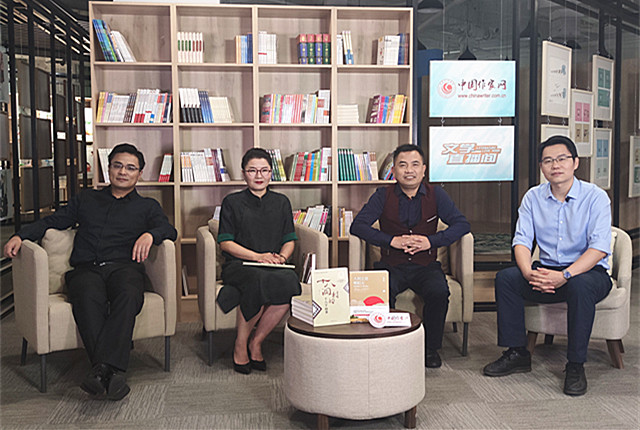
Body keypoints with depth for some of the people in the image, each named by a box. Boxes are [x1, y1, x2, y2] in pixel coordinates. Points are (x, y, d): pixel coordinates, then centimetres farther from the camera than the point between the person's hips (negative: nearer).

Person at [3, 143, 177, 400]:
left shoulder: (147, 206, 24)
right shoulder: (86, 199, 31)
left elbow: (169, 230, 6)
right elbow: (53, 221, 25)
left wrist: (149, 234, -17)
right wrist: (20, 236, 7)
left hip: (124, 266, -1)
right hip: (86, 269, 1)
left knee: (128, 294, -38)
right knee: (88, 298, -35)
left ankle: (103, 368, -47)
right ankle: (111, 373, -44)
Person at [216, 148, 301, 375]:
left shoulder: (281, 202, 19)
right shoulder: (232, 202, 10)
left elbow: (289, 241, 17)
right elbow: (225, 243, 2)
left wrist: (281, 257, -6)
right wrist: (258, 256, -11)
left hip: (274, 267, 3)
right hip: (238, 265, -2)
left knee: (289, 282, -34)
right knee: (259, 281, -38)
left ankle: (256, 342, -13)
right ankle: (240, 345, -15)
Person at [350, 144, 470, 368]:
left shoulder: (435, 194, 7)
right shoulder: (383, 195, 4)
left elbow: (462, 224, 0)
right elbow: (357, 225, -5)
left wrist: (431, 241, -14)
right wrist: (392, 240, -16)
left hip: (426, 265, 1)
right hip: (392, 265, 0)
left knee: (439, 292, -30)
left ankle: (431, 348, -6)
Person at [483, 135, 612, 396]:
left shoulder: (595, 197, -8)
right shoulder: (533, 197, 3)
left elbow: (599, 248, -18)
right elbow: (522, 240, -3)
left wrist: (565, 275, -32)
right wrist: (529, 273, -24)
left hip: (589, 271, -4)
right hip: (546, 270, 4)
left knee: (579, 286, -38)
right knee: (505, 278, -19)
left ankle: (576, 365, -21)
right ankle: (516, 354, -7)